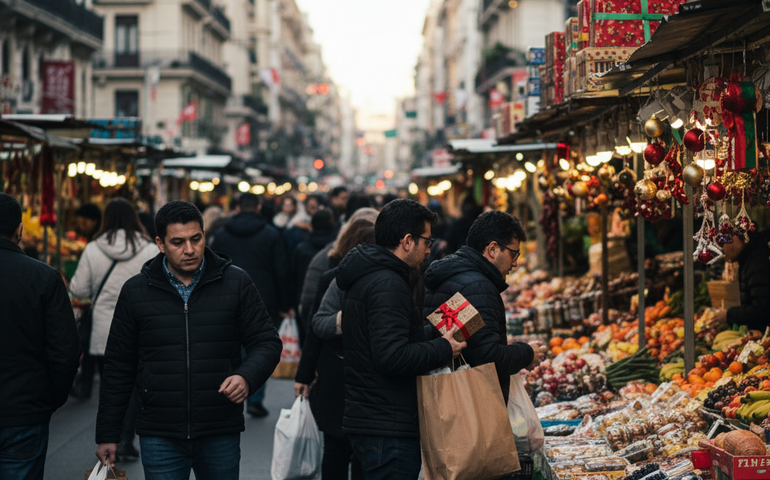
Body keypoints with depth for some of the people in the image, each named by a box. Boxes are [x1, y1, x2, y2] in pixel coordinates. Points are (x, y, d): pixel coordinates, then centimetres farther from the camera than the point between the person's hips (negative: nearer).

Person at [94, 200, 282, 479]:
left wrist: (247, 376, -18)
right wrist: (108, 434, 7)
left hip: (220, 435, 0)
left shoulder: (236, 283, 1)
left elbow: (266, 341, 4)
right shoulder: (136, 292, 3)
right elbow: (119, 367, 8)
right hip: (160, 436, 0)